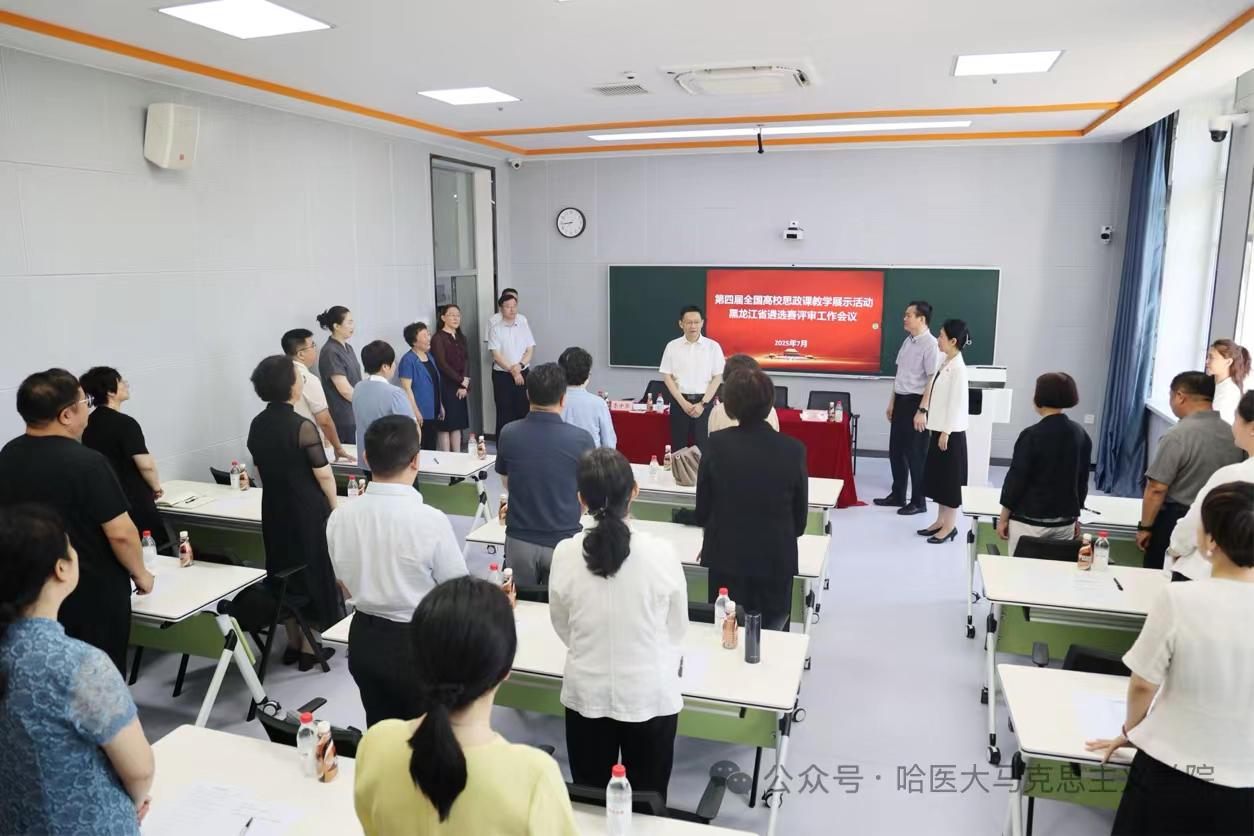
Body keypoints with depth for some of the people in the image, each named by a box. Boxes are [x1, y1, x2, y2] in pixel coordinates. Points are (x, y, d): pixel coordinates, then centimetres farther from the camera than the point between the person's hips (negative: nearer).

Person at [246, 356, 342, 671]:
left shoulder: (257, 425, 1)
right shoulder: (302, 426, -20)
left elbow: (259, 470, 11)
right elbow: (323, 474, -17)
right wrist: (333, 506, -1)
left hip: (274, 509, 7)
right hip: (308, 510, -6)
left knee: (285, 570, 17)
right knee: (314, 571, 7)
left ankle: (293, 642, 27)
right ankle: (309, 647, 15)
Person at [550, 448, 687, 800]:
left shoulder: (565, 554, -15)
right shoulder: (661, 553, -18)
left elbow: (563, 628, 1)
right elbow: (677, 629, -3)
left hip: (586, 696, 2)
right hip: (650, 697, -1)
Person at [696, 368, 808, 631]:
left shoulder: (716, 444, -10)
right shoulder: (794, 450, -9)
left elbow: (702, 511, -2)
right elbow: (800, 520, 0)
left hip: (726, 559, 0)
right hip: (777, 561, 0)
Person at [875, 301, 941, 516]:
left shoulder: (930, 344, -16)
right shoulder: (907, 342, 10)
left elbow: (932, 380, -19)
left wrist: (922, 411, -22)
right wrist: (892, 402, 18)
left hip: (916, 402, -8)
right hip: (901, 401, 8)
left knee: (916, 454, 2)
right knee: (896, 450, 15)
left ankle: (918, 501, 16)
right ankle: (897, 496, 29)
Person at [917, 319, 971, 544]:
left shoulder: (958, 367, -17)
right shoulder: (945, 363, 9)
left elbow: (956, 402, -18)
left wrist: (946, 432, -18)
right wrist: (936, 429, 16)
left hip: (951, 432, -9)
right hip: (939, 428, 9)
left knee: (950, 477, 1)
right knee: (937, 475, 14)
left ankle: (950, 526, 10)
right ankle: (940, 521, 24)